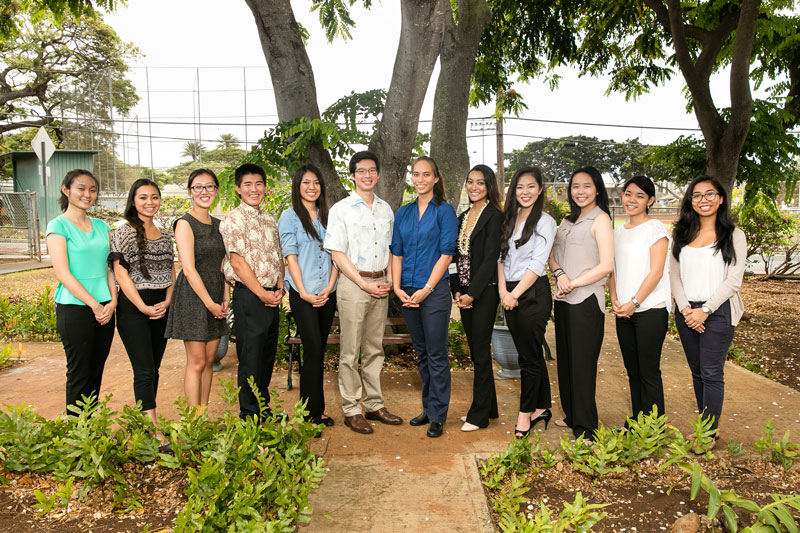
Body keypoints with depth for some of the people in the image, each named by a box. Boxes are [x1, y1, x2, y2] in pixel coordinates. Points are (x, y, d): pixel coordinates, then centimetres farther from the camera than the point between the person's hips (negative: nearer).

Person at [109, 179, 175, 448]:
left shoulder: (165, 236, 13)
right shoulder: (124, 232, -4)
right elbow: (120, 273, -9)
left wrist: (166, 302, -2)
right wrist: (143, 307, -12)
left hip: (161, 308, 6)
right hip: (133, 308, -6)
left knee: (153, 368, 9)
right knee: (144, 371, -7)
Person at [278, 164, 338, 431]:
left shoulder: (327, 216, 12)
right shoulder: (289, 217, 0)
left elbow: (335, 255, 10)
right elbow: (291, 257, -6)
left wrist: (329, 288, -3)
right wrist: (304, 292, -12)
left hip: (327, 294, 4)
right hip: (303, 294, -4)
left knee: (317, 351, 9)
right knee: (314, 350, -7)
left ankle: (312, 408, 19)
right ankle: (313, 411, 4)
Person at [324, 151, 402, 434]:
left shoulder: (385, 209, 13)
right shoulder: (341, 209, -3)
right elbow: (337, 254, -8)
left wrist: (388, 280, 3)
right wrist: (364, 284, -14)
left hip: (380, 285, 5)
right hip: (353, 284, -5)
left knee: (375, 348, 12)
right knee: (351, 351, 0)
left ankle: (374, 405, 22)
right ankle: (351, 410, 11)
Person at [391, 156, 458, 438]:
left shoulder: (445, 211, -3)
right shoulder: (403, 213, 11)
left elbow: (447, 253, -9)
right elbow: (396, 253, 10)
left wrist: (426, 289, -14)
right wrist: (397, 288, -2)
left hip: (434, 291, -5)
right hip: (408, 294, 5)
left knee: (436, 354, 1)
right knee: (421, 353, 14)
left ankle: (437, 415, 13)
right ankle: (428, 407, 27)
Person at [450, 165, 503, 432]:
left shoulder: (494, 216, -9)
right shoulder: (463, 217, 14)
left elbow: (490, 258, -15)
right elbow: (457, 256, 13)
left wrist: (472, 293, -16)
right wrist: (457, 290, 1)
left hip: (484, 291, -7)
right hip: (464, 292, 7)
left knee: (481, 351, -2)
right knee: (475, 350, 13)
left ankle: (480, 415, 10)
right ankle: (489, 407, 26)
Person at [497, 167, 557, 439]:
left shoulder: (545, 221, -6)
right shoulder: (510, 218, 12)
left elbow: (537, 264, -12)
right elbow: (501, 256, 7)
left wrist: (515, 294, -14)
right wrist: (503, 290, -5)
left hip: (533, 293, -6)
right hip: (510, 293, 6)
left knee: (530, 356, 1)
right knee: (529, 353, 14)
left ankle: (526, 413, 13)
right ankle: (542, 408, 26)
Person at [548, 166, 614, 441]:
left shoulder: (600, 219, -5)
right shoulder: (568, 220, 16)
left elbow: (606, 265, -12)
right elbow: (552, 255, 13)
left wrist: (573, 283, -12)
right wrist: (560, 274, -8)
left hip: (586, 299, -7)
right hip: (563, 299, 7)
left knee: (582, 364, -3)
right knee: (565, 359, 13)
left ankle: (585, 429, 6)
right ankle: (571, 415, 28)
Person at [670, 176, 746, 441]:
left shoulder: (734, 235, 1)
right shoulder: (682, 235, 11)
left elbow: (733, 280, -5)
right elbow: (674, 275, 7)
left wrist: (705, 310, -14)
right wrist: (685, 309, -7)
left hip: (717, 311, -4)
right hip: (686, 312, 4)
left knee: (711, 373, -4)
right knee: (697, 372, 11)